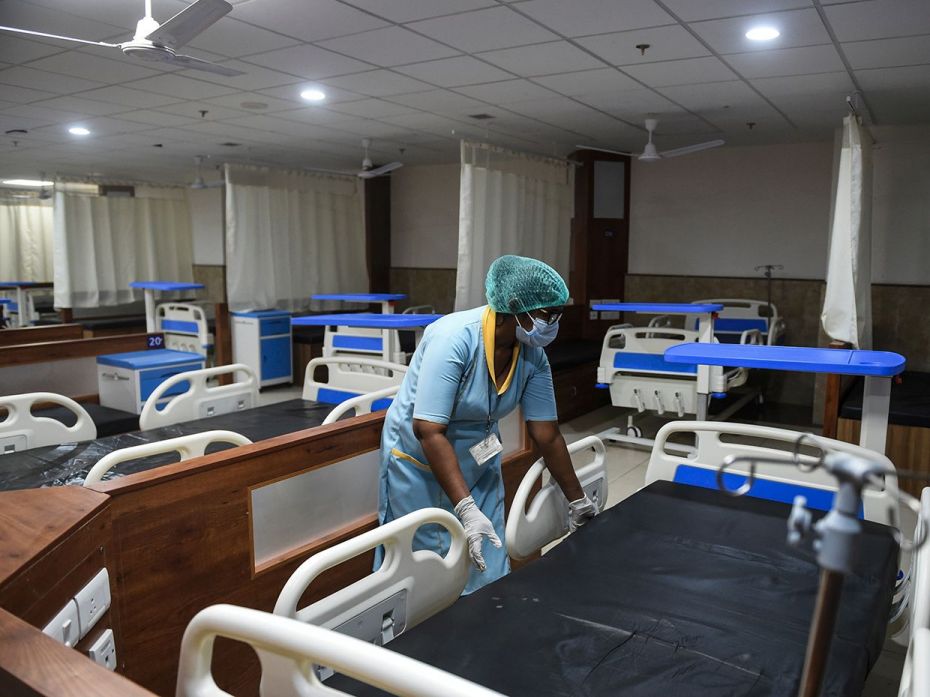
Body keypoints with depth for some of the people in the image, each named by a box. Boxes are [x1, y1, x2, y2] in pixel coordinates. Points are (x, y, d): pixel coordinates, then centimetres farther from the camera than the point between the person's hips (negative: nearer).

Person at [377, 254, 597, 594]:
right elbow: (428, 431, -32)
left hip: (479, 466, 5)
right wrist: (466, 509, -36)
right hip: (421, 465, -5)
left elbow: (547, 435, -2)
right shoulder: (454, 338, -29)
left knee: (488, 572, 4)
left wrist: (578, 501, 5)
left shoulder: (533, 356, -11)